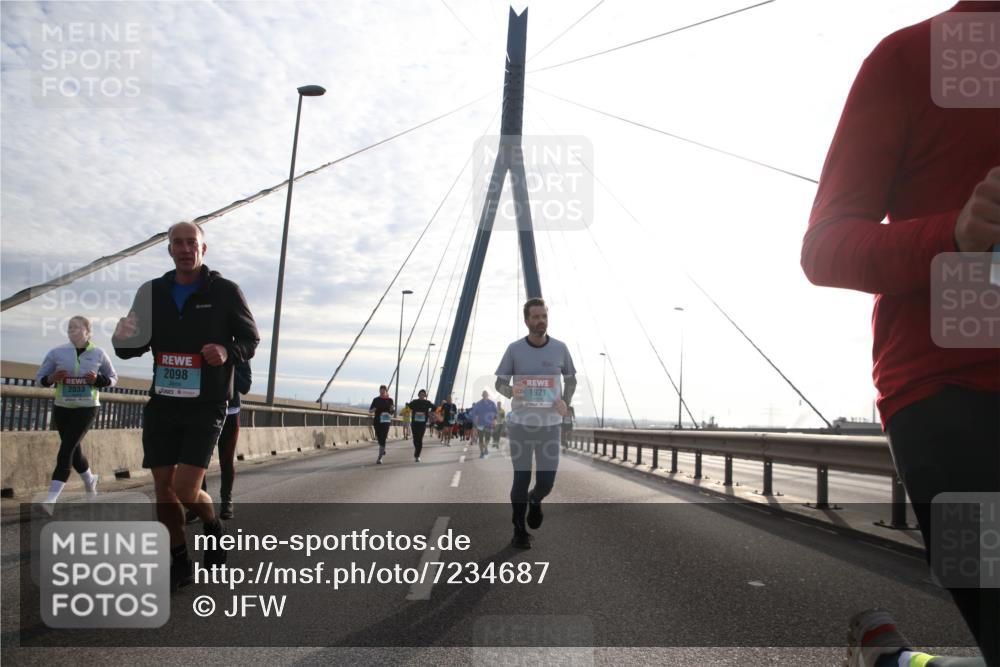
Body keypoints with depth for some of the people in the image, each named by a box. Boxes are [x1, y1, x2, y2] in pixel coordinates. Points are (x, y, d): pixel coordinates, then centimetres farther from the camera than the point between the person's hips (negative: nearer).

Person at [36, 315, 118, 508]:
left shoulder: (98, 354, -2)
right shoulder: (56, 353, -1)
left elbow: (113, 378, 9)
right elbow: (39, 378, 6)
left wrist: (97, 380, -11)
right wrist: (52, 378, -17)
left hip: (87, 408, -3)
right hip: (62, 408, 3)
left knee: (66, 450, -13)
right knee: (75, 451, 12)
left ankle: (50, 499, -14)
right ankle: (89, 480, 42)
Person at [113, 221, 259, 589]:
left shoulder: (225, 291, -5)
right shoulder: (153, 292, 5)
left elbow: (250, 339, 1)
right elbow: (134, 347, 10)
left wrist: (228, 351, -22)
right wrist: (124, 341, -15)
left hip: (206, 406, -4)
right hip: (162, 404, 4)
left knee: (186, 490, -12)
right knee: (163, 487, 7)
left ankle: (214, 526, 22)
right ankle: (179, 562, 26)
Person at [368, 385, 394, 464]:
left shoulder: (390, 400, 3)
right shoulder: (376, 400, 4)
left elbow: (392, 412, 10)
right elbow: (370, 411, 8)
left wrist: (392, 409, -13)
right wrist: (372, 410, -15)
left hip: (386, 422, -2)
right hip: (377, 422, 2)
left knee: (383, 439, -10)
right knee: (379, 438, 11)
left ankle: (379, 458, -9)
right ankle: (383, 450, 42)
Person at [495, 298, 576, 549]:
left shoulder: (560, 348, 0)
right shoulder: (514, 349, -4)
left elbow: (571, 379, 13)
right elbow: (500, 382, 3)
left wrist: (565, 402, -5)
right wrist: (511, 391, -20)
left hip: (550, 425, 1)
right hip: (521, 424, -1)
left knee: (546, 482, 0)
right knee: (521, 479, 3)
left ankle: (535, 501, 36)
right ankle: (519, 531, 20)